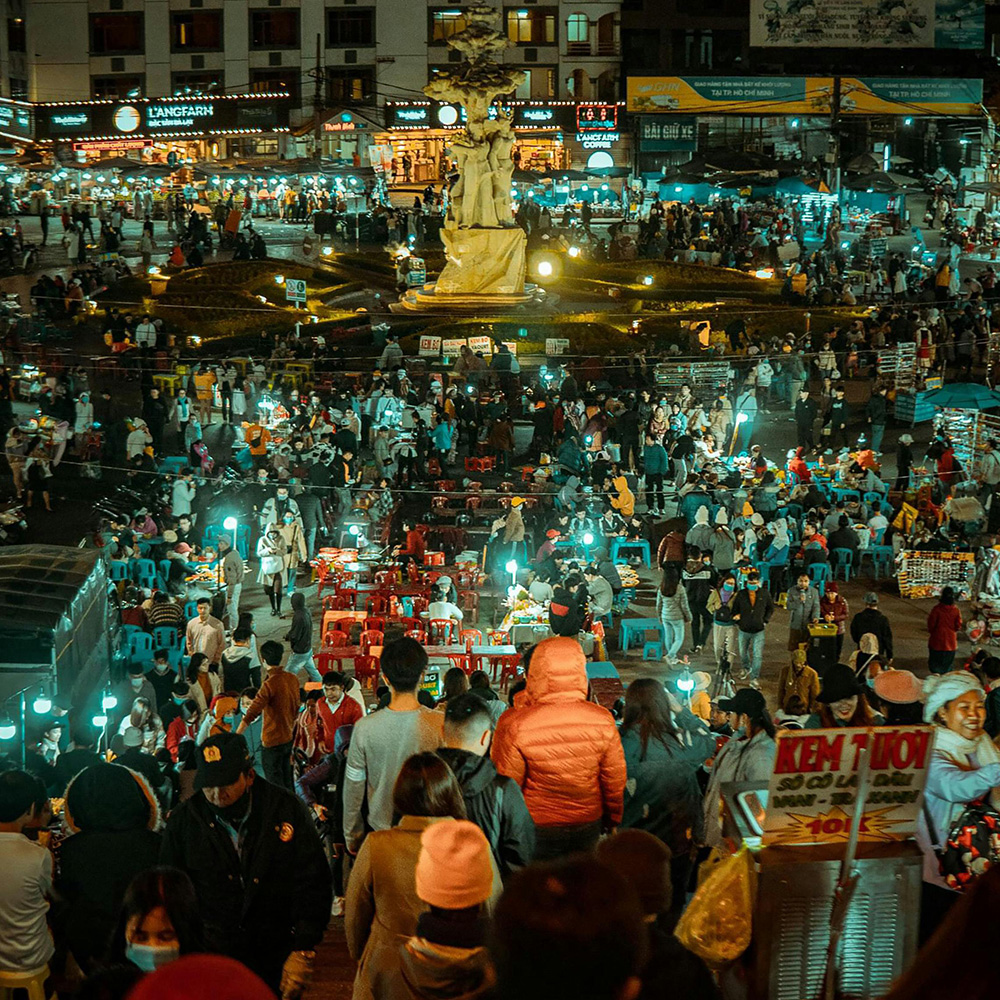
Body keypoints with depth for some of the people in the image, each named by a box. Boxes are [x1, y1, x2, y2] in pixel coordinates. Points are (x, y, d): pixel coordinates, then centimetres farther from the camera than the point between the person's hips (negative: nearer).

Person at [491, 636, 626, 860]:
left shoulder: (516, 726, -21)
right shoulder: (602, 720, -14)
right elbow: (616, 781, -2)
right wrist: (612, 820, 16)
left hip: (537, 827, -2)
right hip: (588, 825, 2)